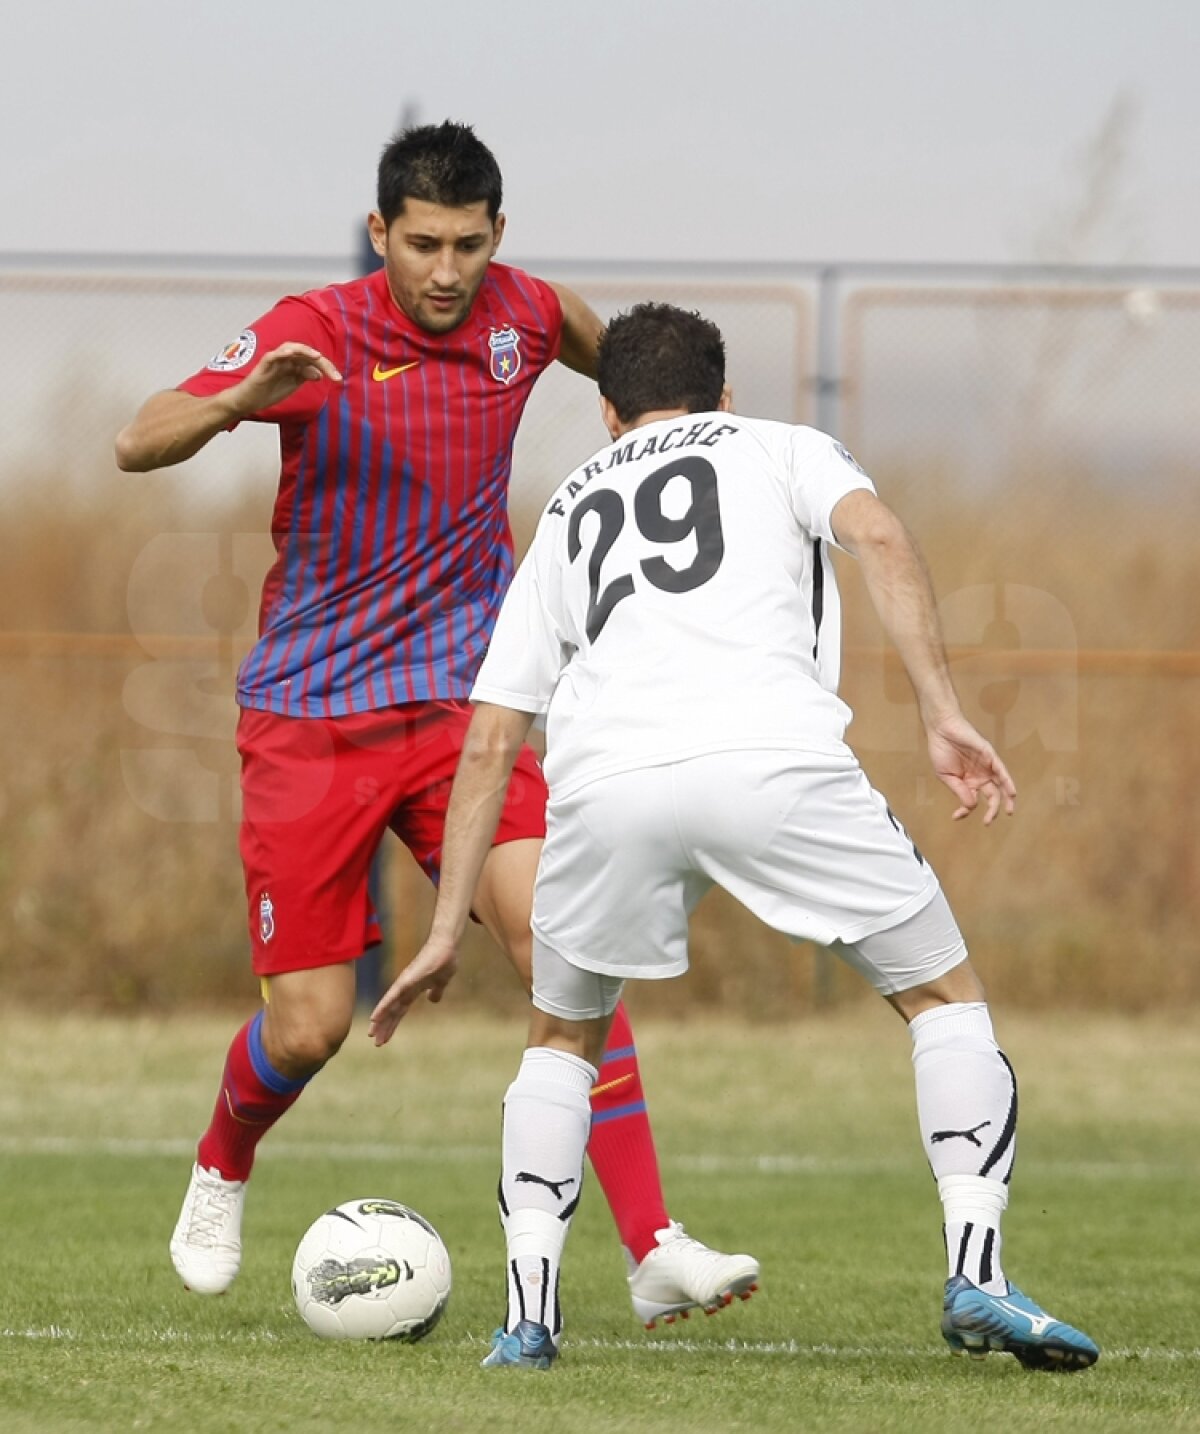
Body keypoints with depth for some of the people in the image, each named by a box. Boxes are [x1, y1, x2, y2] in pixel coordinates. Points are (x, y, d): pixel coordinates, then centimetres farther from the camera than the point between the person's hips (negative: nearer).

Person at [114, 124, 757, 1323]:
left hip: (461, 705, 2)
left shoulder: (524, 313, -1)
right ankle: (221, 1172, 34)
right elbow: (138, 445, -22)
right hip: (308, 717, -2)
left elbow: (616, 360, 25)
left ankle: (654, 1252, -20)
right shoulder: (315, 333, -13)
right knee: (307, 1028, -2)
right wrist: (243, 400, -39)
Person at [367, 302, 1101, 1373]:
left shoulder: (568, 513, 34)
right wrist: (944, 716, 0)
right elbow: (879, 536, 3)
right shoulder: (780, 449, 27)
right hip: (773, 754, -3)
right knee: (945, 996, 15)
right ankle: (976, 1275, -1)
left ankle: (528, 1315, 14)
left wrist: (448, 931, 33)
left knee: (563, 1038, 27)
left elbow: (489, 740, 30)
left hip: (604, 782, 3)